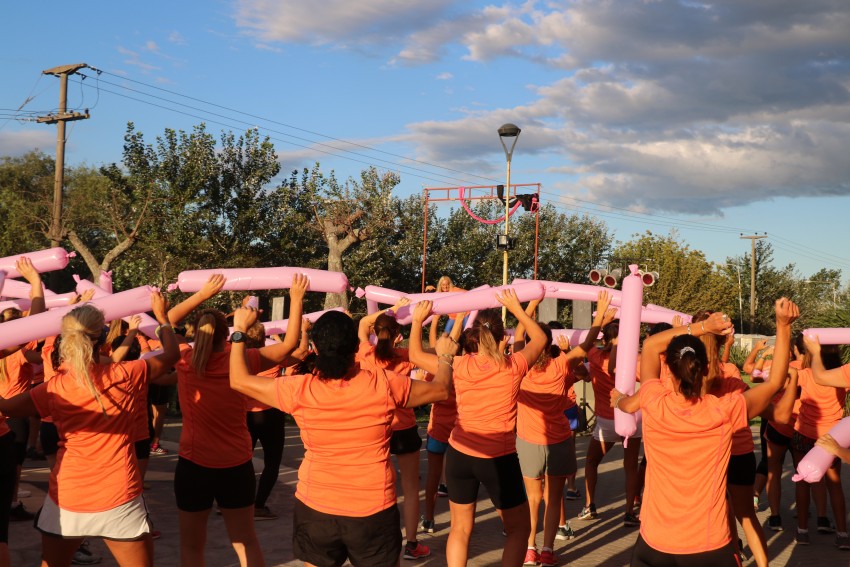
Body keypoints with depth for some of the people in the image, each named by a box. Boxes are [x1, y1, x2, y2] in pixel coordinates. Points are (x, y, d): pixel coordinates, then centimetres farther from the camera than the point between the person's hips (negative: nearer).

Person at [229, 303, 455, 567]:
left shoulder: (299, 390, -13)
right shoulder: (383, 383, -13)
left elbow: (239, 380, 1)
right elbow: (440, 389, 3)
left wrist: (240, 329, 12)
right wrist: (445, 357, 23)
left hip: (315, 509, 1)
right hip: (374, 511, -1)